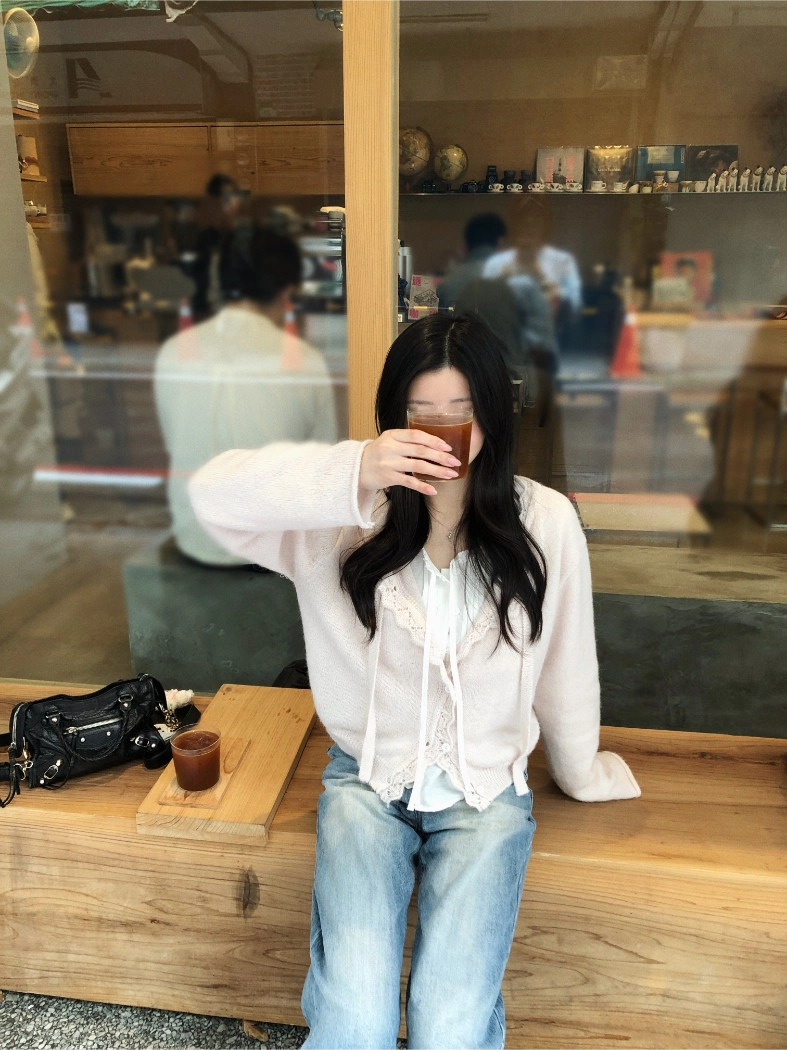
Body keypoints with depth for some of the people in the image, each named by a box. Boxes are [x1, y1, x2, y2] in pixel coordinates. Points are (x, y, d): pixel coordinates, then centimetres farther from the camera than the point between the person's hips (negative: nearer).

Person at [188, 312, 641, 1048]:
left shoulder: (545, 523, -8)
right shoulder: (351, 517, -10)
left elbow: (566, 666, 3)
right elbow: (213, 495, -22)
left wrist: (580, 774, 16)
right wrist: (352, 473, -35)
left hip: (488, 788, 1)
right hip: (368, 777, 0)